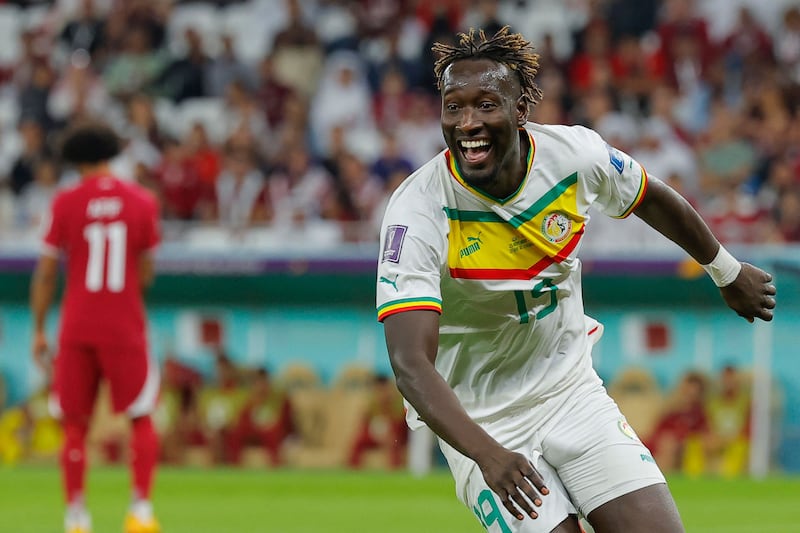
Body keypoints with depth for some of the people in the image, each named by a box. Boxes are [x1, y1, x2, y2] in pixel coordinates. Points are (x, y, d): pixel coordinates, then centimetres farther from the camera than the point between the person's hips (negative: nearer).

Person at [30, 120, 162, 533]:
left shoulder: (65, 203, -3)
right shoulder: (141, 202, 0)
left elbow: (45, 273, -2)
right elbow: (145, 273, 4)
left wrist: (39, 330, 5)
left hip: (76, 328, 0)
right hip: (126, 328, 0)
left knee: (75, 425, 7)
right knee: (141, 418, 11)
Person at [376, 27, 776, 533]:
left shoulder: (576, 155, -13)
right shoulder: (417, 212, -25)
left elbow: (655, 201, 11)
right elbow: (411, 365, -32)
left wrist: (728, 272, 27)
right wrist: (488, 455, -46)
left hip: (572, 391, 3)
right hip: (479, 422, -3)